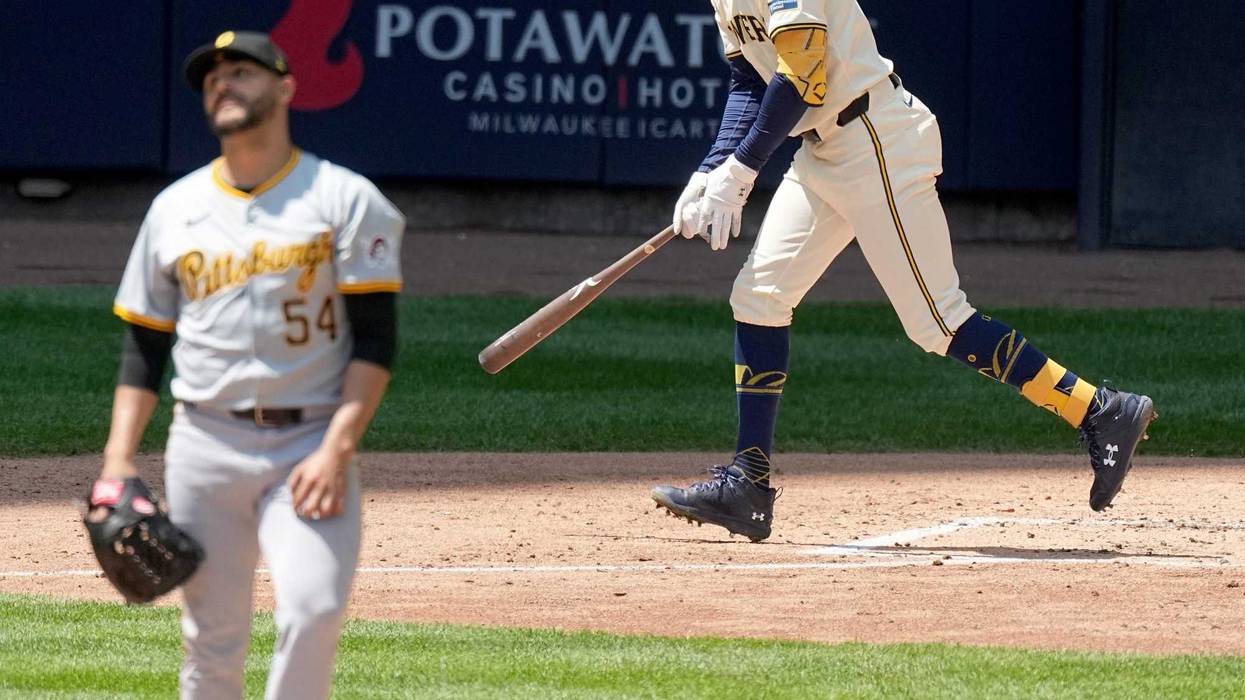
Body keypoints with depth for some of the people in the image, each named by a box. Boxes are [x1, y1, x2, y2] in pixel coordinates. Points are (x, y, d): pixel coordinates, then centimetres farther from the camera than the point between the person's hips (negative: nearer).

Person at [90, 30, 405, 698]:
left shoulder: (344, 199, 1)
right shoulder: (175, 208, 12)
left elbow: (376, 338, -4)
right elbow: (144, 344, 15)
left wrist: (338, 448, -15)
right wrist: (118, 458, 3)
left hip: (311, 446, -3)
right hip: (205, 444, 3)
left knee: (313, 610, -20)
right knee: (211, 635, 2)